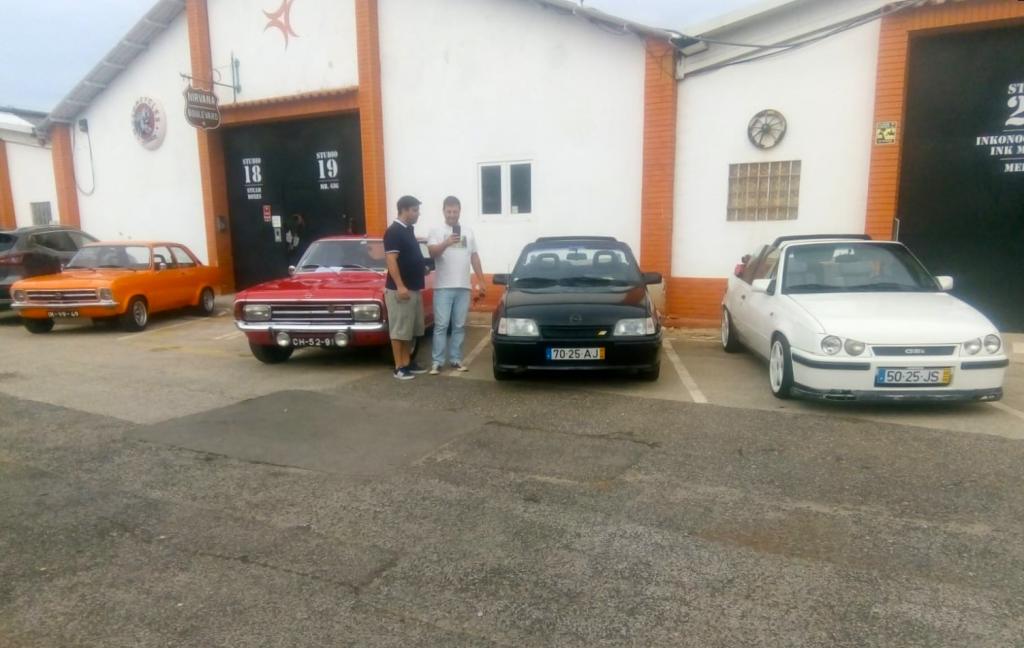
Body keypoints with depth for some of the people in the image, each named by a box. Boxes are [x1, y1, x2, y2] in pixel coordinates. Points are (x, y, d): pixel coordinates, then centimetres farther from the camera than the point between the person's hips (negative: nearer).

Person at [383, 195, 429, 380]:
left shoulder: (408, 229, 14)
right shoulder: (394, 231, -14)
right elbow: (391, 260, -20)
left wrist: (421, 267, 14)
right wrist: (400, 286, -25)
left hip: (414, 288, 9)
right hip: (400, 289, -9)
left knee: (410, 329, 13)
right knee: (399, 330, -3)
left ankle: (408, 363, 21)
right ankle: (399, 367, 3)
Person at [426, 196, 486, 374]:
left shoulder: (468, 232, 13)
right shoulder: (436, 231, 1)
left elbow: (474, 257, 15)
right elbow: (432, 252, -15)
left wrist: (481, 282, 10)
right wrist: (446, 243, -35)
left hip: (463, 287, 4)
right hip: (443, 287, -3)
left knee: (459, 326, 7)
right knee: (441, 325, -2)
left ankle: (456, 359, 15)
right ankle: (437, 361, 2)